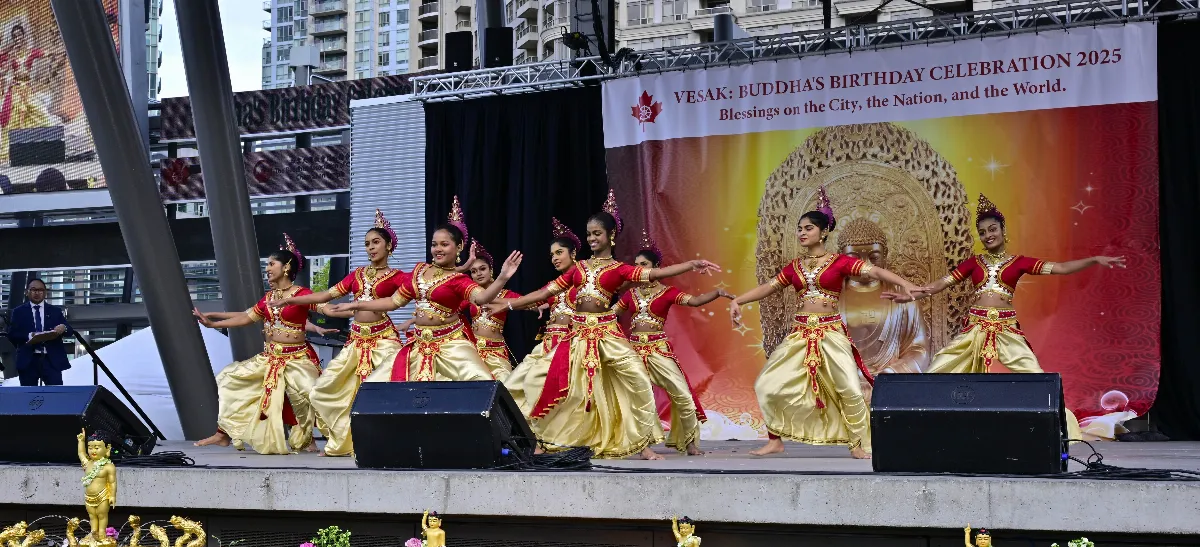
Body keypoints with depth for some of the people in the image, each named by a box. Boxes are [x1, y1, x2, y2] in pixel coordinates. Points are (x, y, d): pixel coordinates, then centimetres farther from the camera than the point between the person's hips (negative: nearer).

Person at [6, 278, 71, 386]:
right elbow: (12, 334, 1)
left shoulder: (55, 311, 14)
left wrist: (63, 327, -18)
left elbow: (69, 330, 6)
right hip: (28, 360, 0)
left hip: (52, 359, 0)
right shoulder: (19, 312, 11)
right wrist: (29, 336, -17)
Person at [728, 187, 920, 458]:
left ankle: (858, 444, 5)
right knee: (767, 384, -2)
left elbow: (874, 271, -11)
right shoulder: (794, 266, 10)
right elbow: (768, 288, 15)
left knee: (850, 389, -12)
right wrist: (737, 301, 5)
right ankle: (775, 440, 10)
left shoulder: (840, 262, -2)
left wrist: (904, 284, -26)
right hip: (800, 334, 4)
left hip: (831, 334, -4)